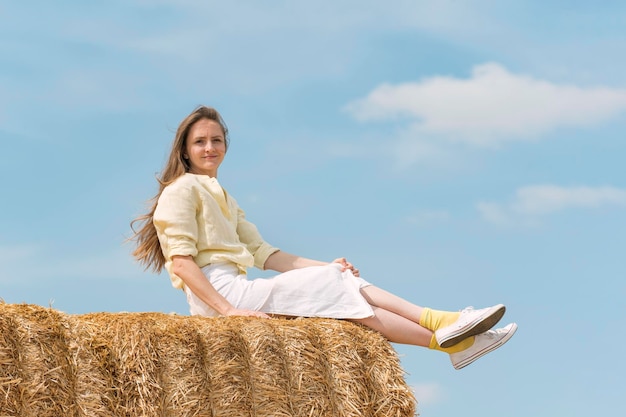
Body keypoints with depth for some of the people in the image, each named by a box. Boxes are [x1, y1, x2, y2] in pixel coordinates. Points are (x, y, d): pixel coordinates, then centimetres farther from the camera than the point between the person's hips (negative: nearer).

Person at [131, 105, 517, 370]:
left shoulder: (223, 199, 26)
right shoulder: (183, 190, -2)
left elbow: (262, 252, 17)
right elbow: (181, 260, -14)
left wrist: (324, 267, 3)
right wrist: (227, 310, -24)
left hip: (234, 291, 8)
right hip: (219, 292, -8)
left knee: (341, 279, -7)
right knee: (339, 289, -14)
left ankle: (443, 326, -18)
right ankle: (443, 335, -18)